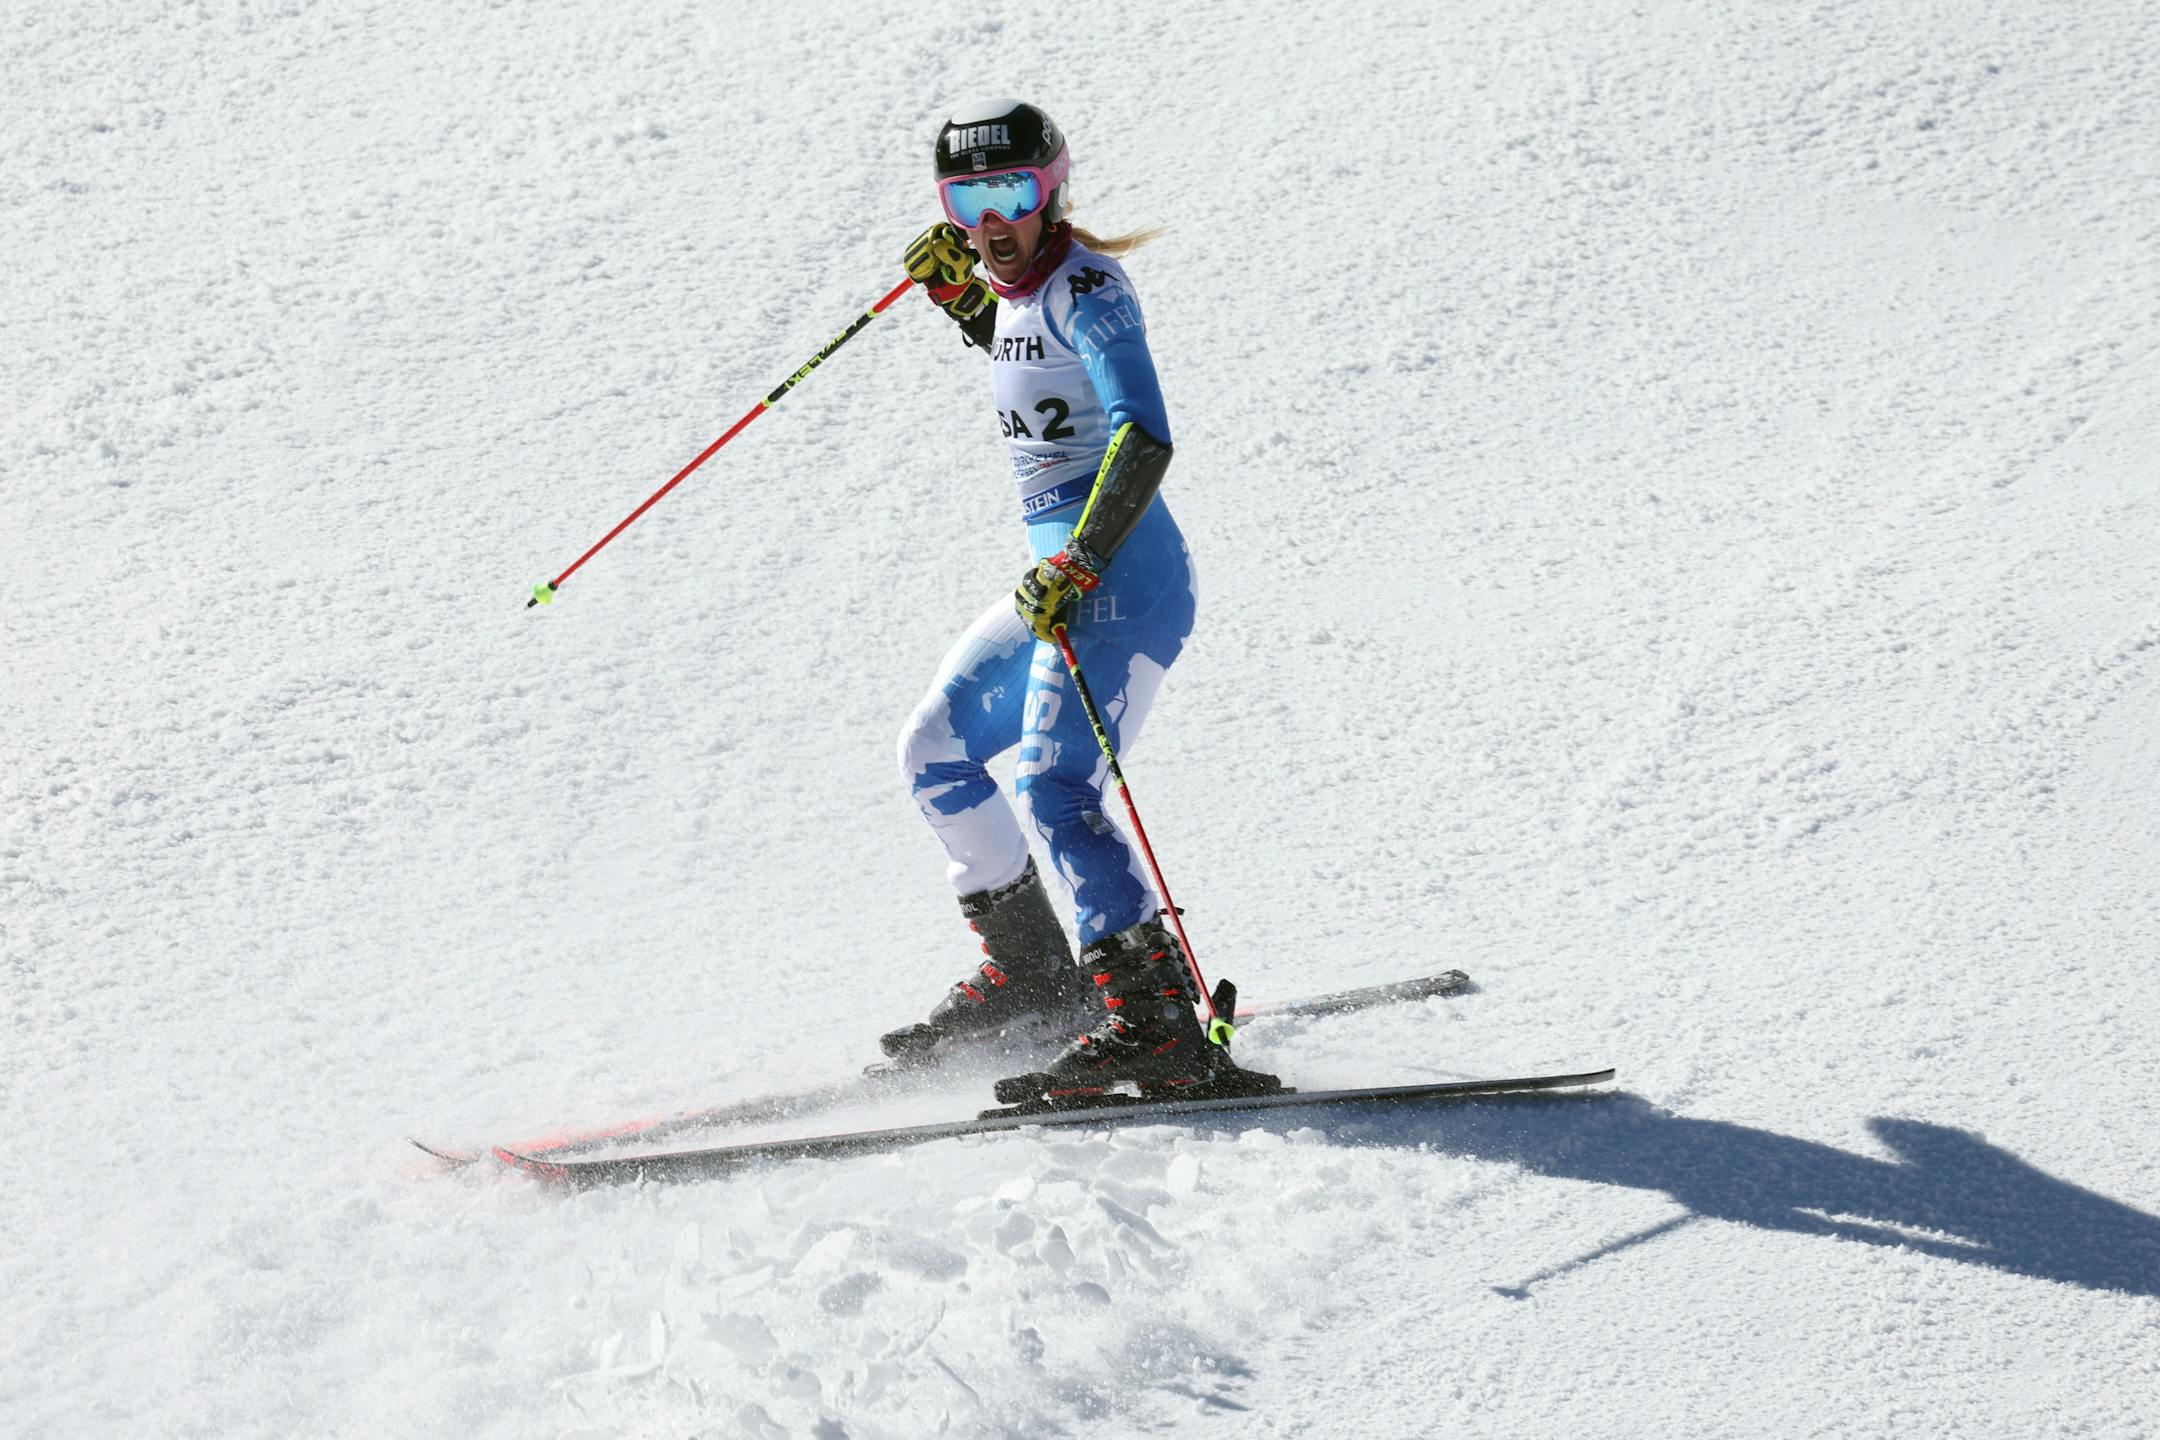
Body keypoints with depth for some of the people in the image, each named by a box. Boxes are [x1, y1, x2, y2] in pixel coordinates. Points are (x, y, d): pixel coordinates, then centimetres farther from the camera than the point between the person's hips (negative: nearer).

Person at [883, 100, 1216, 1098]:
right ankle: (1030, 976, 26)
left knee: (1052, 791, -23)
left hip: (1117, 578, -10)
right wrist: (955, 290, 19)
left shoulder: (1085, 287, -14)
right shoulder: (1021, 285, 11)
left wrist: (1075, 565, -34)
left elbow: (1144, 437, -26)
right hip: (1061, 577, 10)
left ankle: (1158, 1022, -27)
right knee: (934, 755, 17)